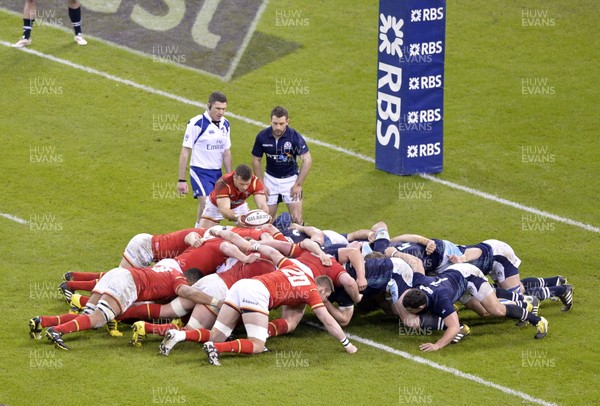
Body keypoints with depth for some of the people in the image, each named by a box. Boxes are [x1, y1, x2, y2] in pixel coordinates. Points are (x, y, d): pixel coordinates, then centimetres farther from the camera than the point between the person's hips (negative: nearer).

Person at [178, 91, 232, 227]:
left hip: (217, 173, 7)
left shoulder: (225, 124, 7)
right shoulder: (197, 123, -13)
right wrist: (181, 180, -13)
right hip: (200, 171, -7)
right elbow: (185, 152, -10)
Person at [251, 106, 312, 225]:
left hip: (290, 178, -2)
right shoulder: (262, 137, -13)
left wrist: (298, 185, -17)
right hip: (271, 178, 2)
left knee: (297, 219, -5)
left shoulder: (295, 137, -20)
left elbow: (307, 160, -17)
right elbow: (256, 160, 0)